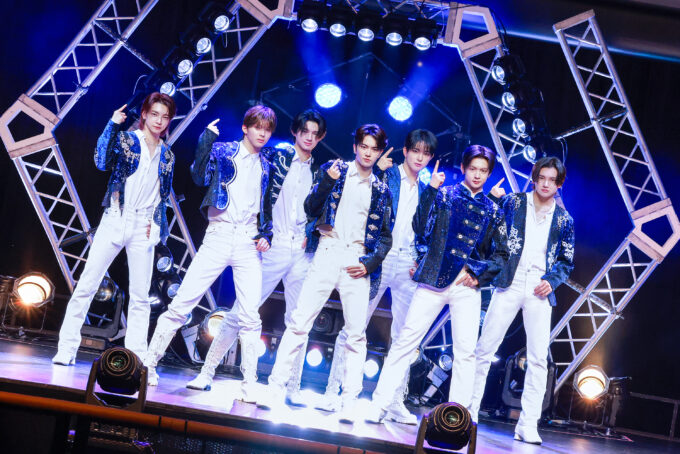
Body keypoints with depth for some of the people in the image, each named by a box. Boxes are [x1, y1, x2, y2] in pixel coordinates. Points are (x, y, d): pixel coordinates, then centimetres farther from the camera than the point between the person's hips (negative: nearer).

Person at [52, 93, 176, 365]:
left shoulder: (167, 155, 14)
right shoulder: (125, 139, 3)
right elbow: (102, 163, -14)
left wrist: (157, 224, 3)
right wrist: (112, 125, -17)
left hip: (144, 227, 3)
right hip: (115, 220, -3)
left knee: (140, 297, 1)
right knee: (86, 285, -4)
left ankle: (135, 357, 5)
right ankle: (67, 348, 0)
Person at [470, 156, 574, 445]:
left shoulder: (563, 219, 9)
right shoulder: (513, 202, 5)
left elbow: (566, 261, 14)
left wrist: (551, 280, -5)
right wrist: (493, 199, -15)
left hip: (539, 290, 2)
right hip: (510, 283, -1)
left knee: (538, 359, -2)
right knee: (484, 348, -3)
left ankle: (528, 426, 3)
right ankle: (469, 410, 9)